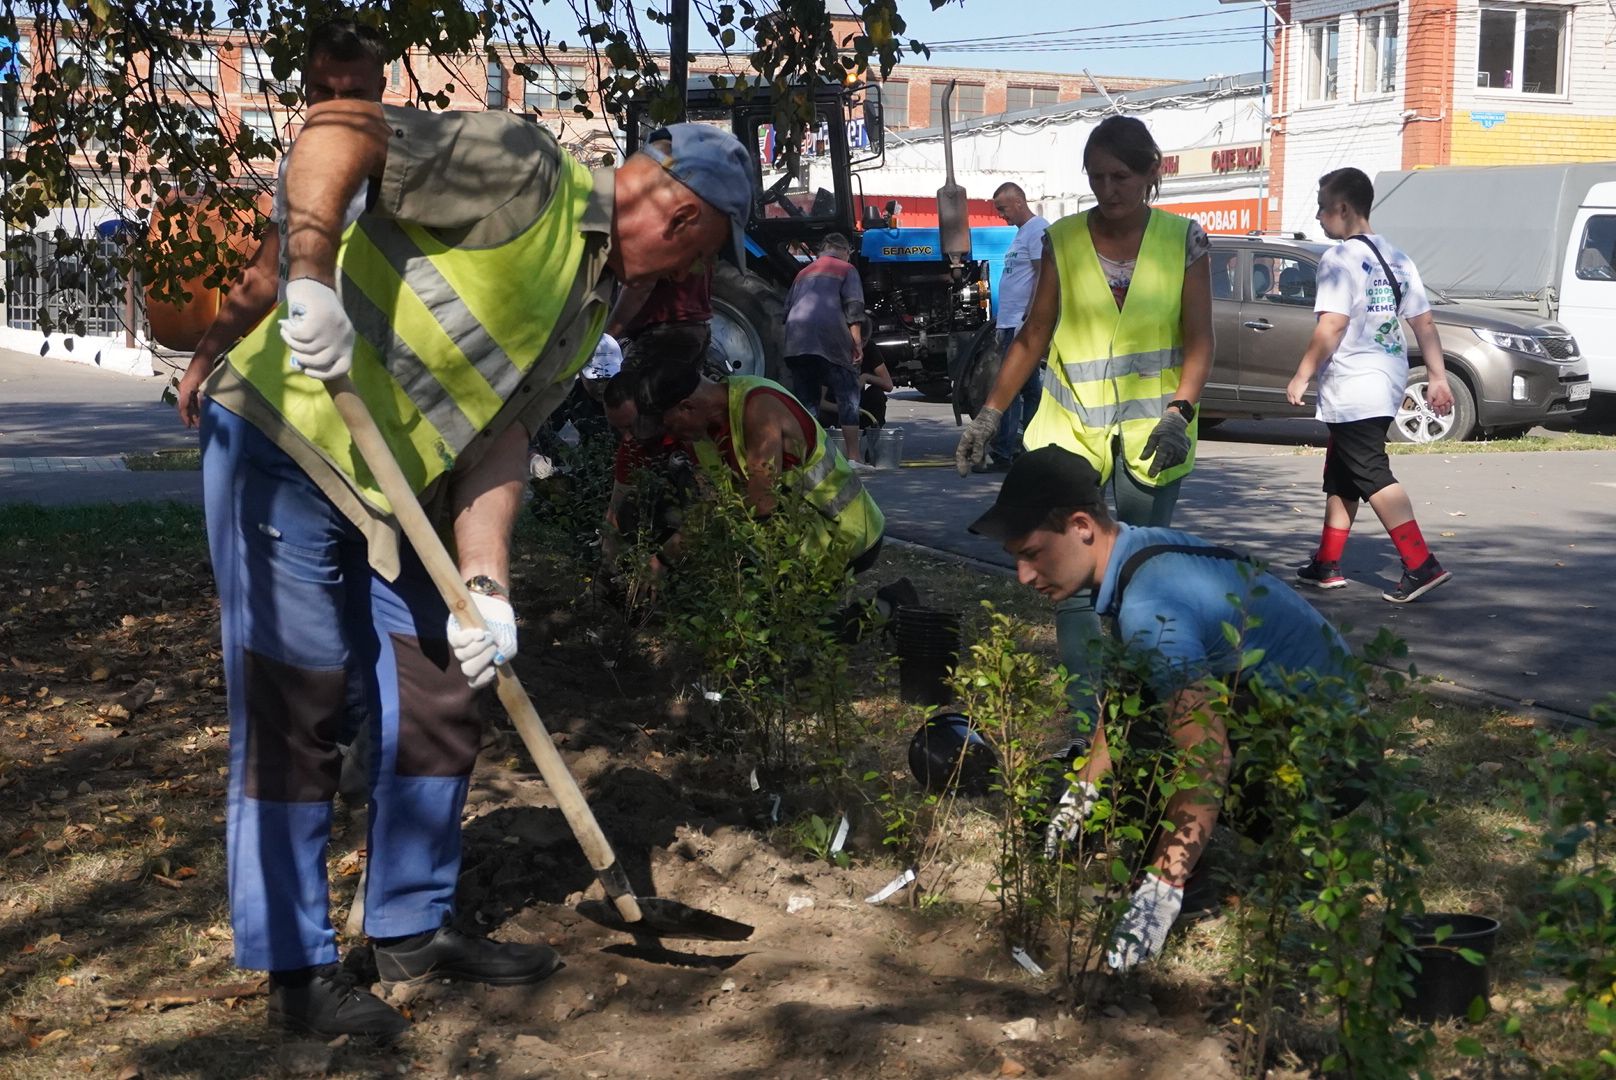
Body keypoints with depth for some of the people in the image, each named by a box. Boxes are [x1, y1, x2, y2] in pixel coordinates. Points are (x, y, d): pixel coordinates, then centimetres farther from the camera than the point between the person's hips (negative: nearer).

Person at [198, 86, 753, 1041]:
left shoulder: (591, 311, 9)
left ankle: (415, 930, 27)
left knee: (441, 704, 11)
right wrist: (312, 275, -34)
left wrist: (486, 584, -9)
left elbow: (499, 437, 3)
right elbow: (341, 124, -25)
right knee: (292, 715, -2)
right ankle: (297, 970, 11)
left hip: (395, 492, 9)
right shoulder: (523, 174, -16)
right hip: (283, 440, -9)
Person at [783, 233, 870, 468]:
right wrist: (857, 342, -7)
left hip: (796, 340, 5)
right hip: (829, 338, -5)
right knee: (847, 397, 0)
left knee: (804, 399, 10)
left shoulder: (804, 272, 29)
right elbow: (853, 307, -2)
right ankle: (853, 457, -5)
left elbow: (787, 308, 28)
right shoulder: (846, 269, 12)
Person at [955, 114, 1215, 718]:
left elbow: (1198, 337, -1)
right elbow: (1033, 336, 6)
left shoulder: (1183, 240, 2)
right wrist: (990, 415, 0)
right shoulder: (1062, 241, 3)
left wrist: (1180, 410, -16)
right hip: (1073, 425, 0)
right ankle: (1087, 717, -4)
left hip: (1151, 432, 0)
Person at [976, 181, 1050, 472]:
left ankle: (1001, 453, -11)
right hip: (1012, 323, 10)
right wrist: (1001, 325, 24)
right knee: (1030, 388, 11)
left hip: (1024, 324, -10)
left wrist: (1027, 319, -22)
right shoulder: (1021, 232, 20)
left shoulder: (1038, 230, -10)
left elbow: (1043, 276, -17)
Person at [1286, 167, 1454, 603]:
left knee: (1373, 477, -10)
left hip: (1352, 389, -9)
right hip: (1388, 383, 9)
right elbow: (1425, 322, 11)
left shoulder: (1340, 258, -12)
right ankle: (1325, 566, 25)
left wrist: (1301, 376, -12)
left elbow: (1332, 325, -19)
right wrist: (1437, 377, 11)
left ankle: (1421, 566, -17)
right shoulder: (1396, 258, 14)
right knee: (1340, 477, 18)